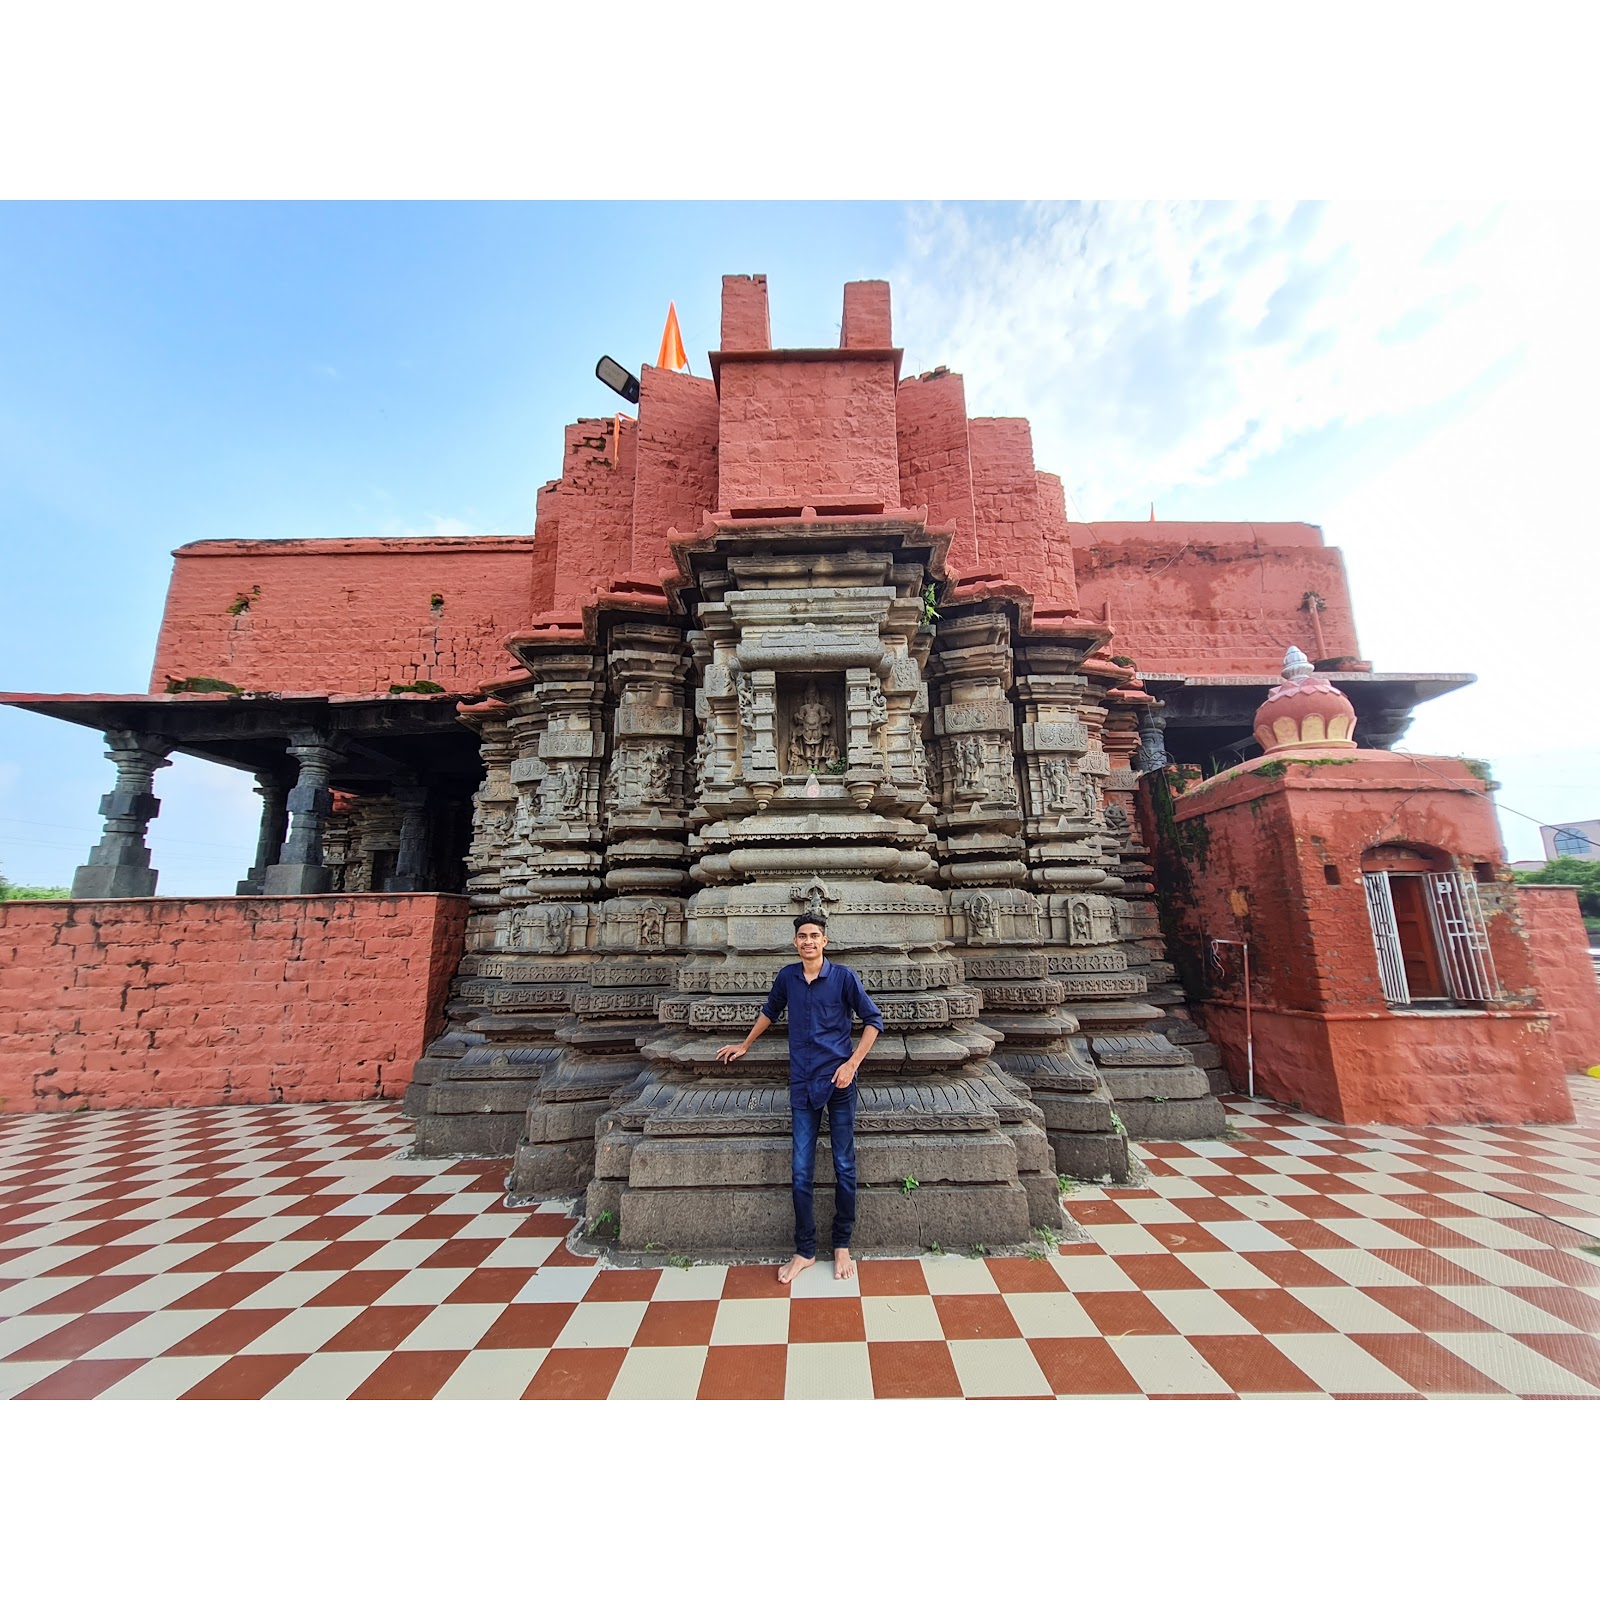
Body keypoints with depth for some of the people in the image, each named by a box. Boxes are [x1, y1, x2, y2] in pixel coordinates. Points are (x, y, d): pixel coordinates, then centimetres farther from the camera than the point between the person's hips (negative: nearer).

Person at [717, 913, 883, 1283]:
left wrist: (853, 1063, -11)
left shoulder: (843, 976, -9)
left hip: (839, 1083, -2)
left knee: (844, 1167, 9)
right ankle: (805, 1251, 25)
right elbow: (770, 1011, 20)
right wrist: (744, 1045, 27)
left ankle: (842, 1246, 28)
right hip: (802, 1085, 3)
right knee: (801, 1172, 7)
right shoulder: (787, 976, 1)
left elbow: (873, 1020, -3)